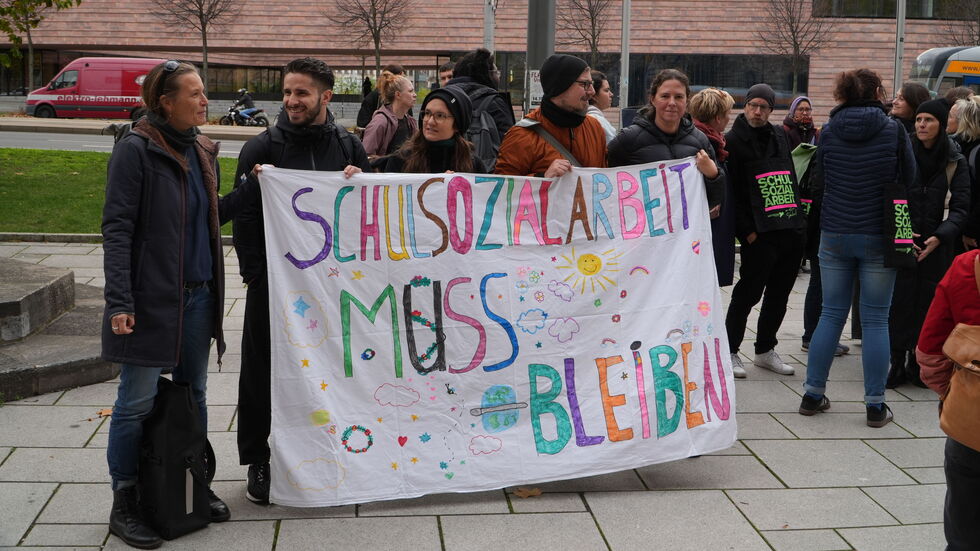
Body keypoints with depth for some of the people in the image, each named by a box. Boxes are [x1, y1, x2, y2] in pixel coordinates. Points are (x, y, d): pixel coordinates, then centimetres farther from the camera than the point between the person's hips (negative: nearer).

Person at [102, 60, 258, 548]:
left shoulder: (200, 151, 10)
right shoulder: (136, 151, -12)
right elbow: (116, 228, -15)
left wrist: (253, 188, 6)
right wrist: (119, 301, -22)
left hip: (197, 295, 7)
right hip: (150, 300, -7)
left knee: (193, 393, 16)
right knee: (137, 402, 1)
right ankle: (123, 507, 13)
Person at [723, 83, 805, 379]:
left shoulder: (780, 136, 16)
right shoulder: (734, 140, -4)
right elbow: (732, 190, -9)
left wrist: (798, 216, 12)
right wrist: (747, 230, -14)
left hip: (791, 230, 7)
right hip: (758, 234, -6)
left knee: (779, 293, 12)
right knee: (749, 292, -3)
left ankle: (765, 350, 25)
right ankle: (729, 351, 8)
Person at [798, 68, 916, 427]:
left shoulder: (828, 132, -1)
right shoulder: (893, 130, -8)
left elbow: (818, 185, 7)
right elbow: (909, 180, 1)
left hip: (834, 236, 3)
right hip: (879, 237, -3)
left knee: (831, 314, 11)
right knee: (875, 320, 3)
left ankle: (813, 394, 15)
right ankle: (875, 405, 7)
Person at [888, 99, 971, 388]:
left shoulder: (955, 162, 3)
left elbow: (960, 207, -2)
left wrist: (939, 237, -17)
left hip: (936, 245, 1)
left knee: (929, 302, 3)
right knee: (899, 301, -3)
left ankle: (919, 363, 15)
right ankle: (897, 362, 5)